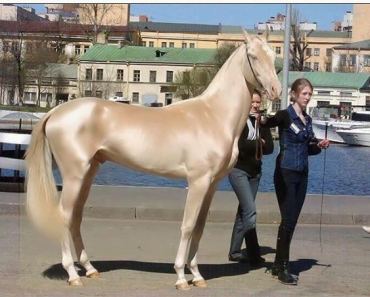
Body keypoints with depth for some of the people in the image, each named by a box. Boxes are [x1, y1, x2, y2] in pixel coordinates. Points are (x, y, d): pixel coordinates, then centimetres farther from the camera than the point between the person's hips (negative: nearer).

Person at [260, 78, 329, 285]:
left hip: (302, 174, 7)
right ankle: (283, 268, 2)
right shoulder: (285, 116, -9)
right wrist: (263, 120, -43)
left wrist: (319, 146, 0)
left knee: (292, 221, 10)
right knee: (288, 220, -7)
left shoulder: (307, 119, 12)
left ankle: (279, 265, 20)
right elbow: (264, 124, -23)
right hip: (286, 173, -7)